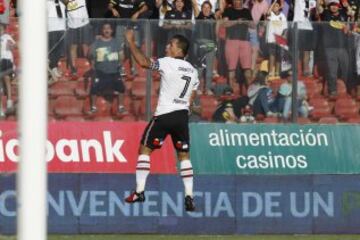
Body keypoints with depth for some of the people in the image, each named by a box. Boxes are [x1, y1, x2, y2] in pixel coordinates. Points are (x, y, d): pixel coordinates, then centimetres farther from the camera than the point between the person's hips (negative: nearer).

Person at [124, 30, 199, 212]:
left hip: (164, 114, -6)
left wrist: (131, 42, -8)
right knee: (184, 155, 9)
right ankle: (189, 197, 1)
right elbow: (192, 98, 14)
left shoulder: (168, 63, -9)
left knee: (145, 149, 4)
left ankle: (139, 191, 0)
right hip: (183, 115, 6)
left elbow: (143, 62, -17)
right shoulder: (192, 70, 11)